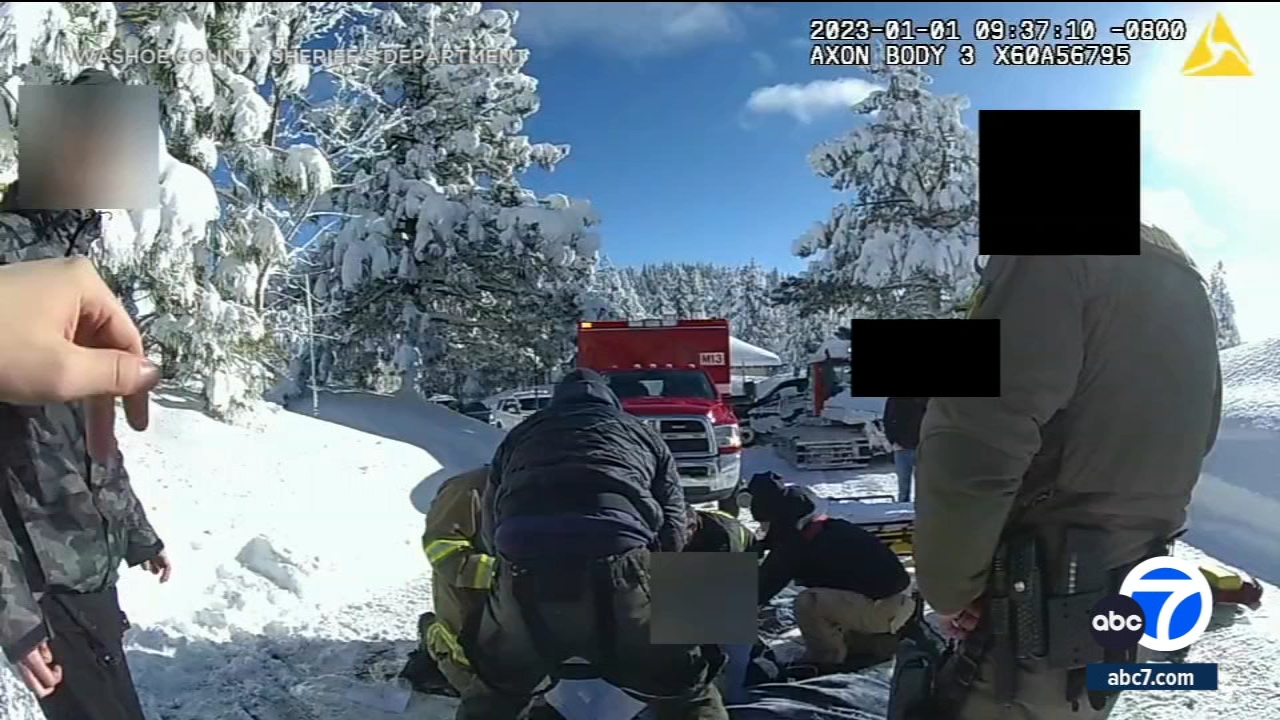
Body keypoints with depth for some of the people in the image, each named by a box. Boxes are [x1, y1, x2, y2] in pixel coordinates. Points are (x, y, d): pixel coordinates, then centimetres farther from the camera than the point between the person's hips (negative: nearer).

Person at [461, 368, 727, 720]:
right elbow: (673, 534, 19)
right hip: (620, 573, -1)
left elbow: (491, 530, 31)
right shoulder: (641, 433, 28)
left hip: (524, 586, 2)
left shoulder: (518, 436, 32)